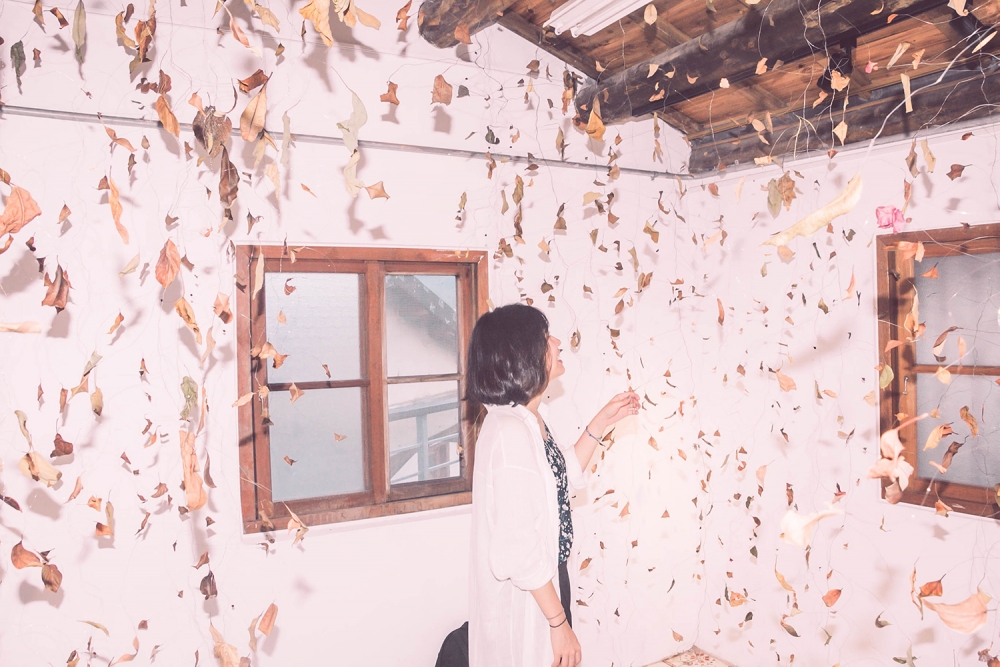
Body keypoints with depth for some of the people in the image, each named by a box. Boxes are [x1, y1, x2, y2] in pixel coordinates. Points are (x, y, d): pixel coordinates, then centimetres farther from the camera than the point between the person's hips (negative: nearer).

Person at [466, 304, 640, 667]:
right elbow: (517, 545, -28)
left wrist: (602, 421, 13)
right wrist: (559, 622, -20)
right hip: (524, 597, -9)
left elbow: (563, 478, 18)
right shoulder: (509, 431, -28)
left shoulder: (530, 419, 2)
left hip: (543, 582, 9)